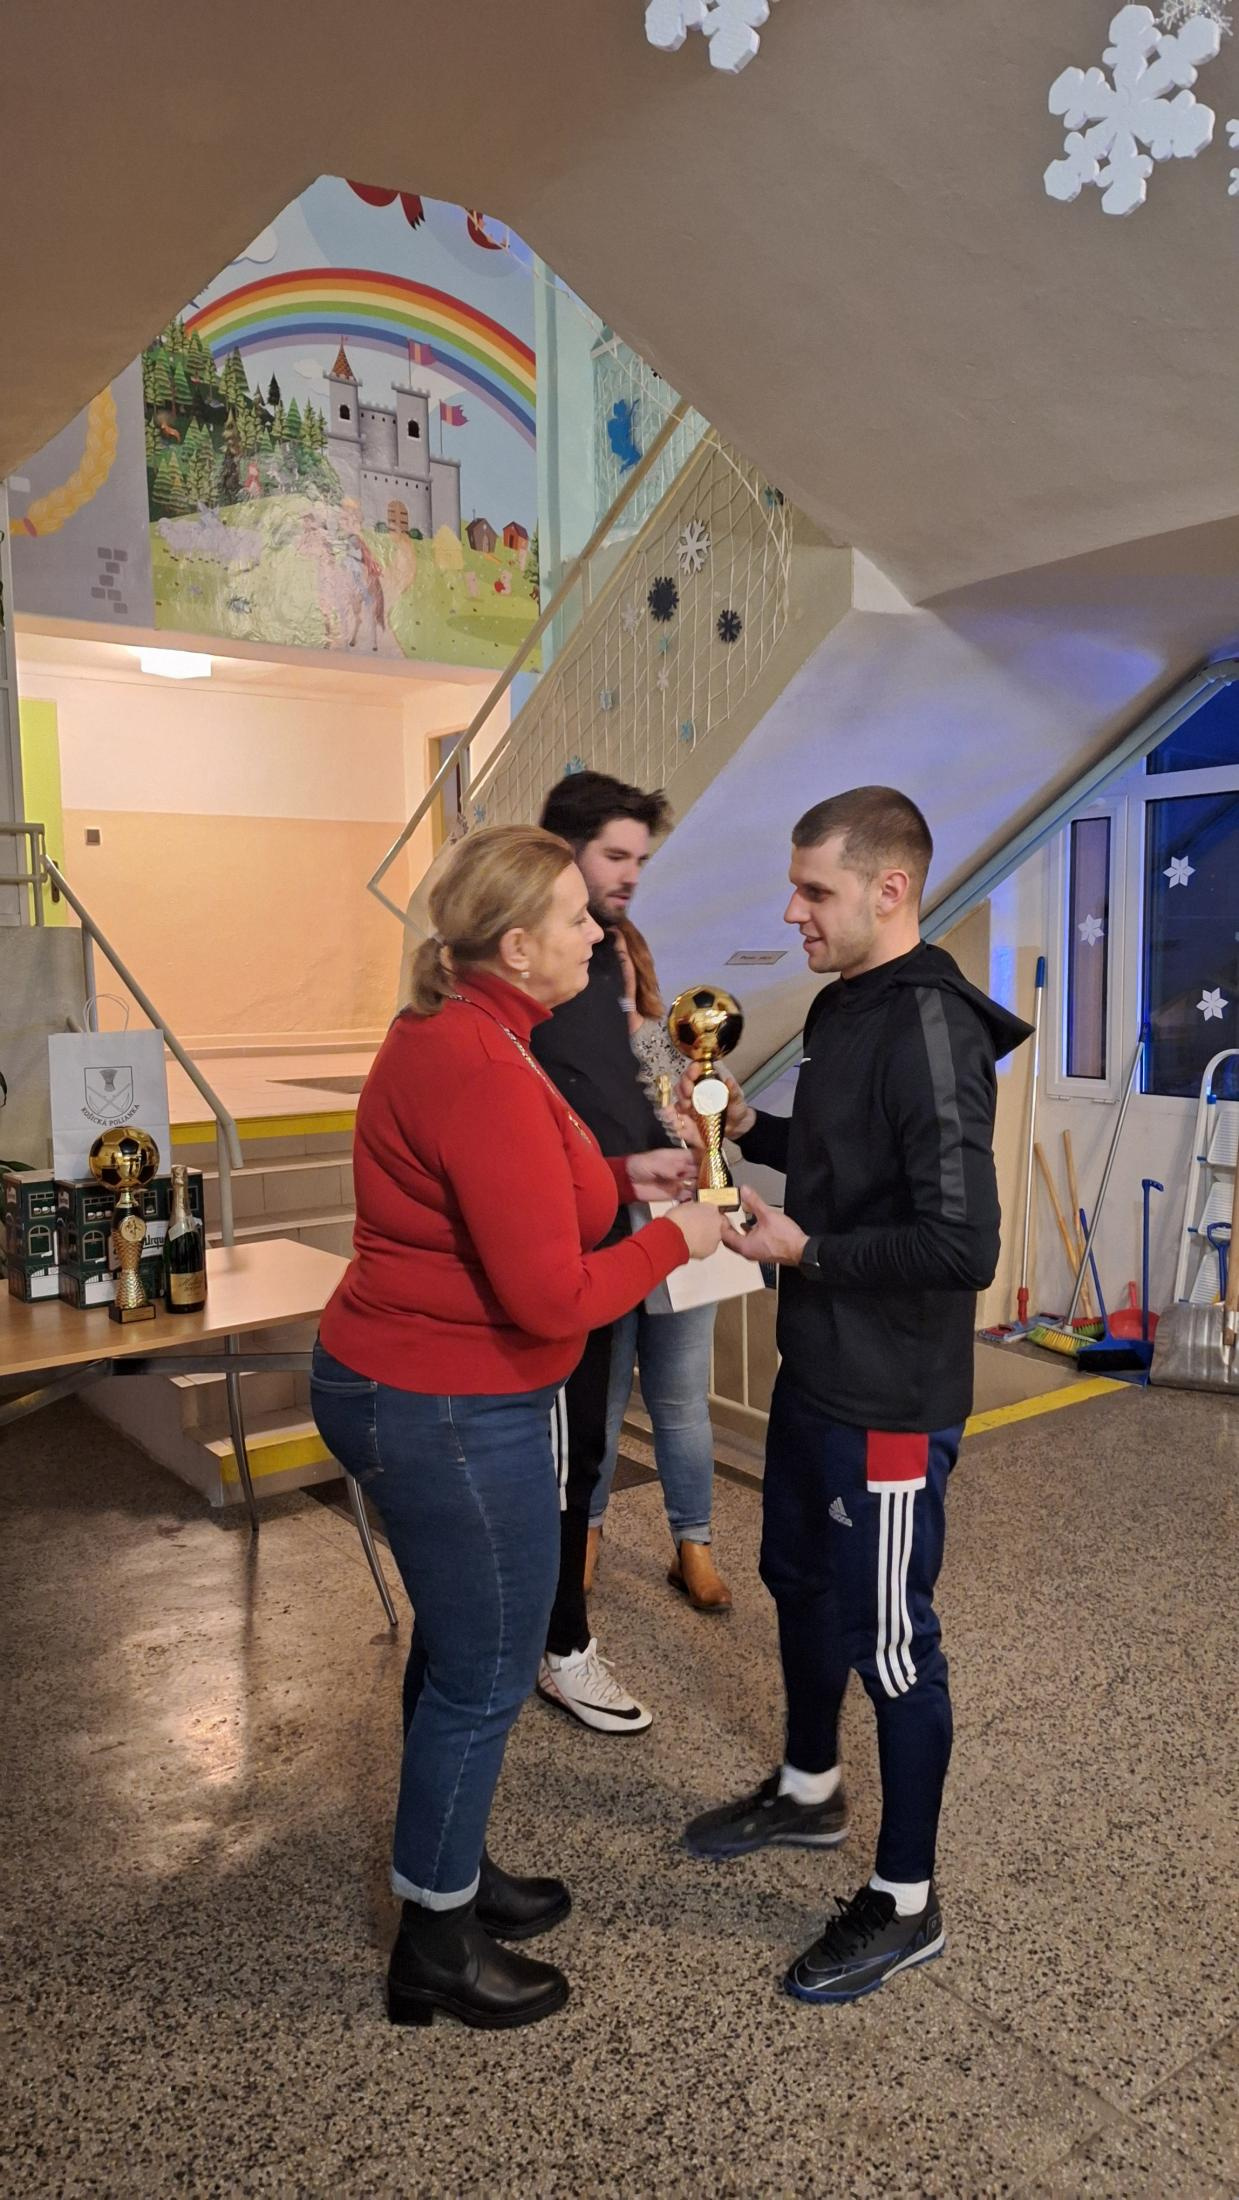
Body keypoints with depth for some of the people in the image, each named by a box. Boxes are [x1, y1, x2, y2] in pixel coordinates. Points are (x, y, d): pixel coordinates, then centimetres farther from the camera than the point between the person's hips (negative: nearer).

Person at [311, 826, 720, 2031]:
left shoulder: (445, 1033, 6)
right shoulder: (486, 1074, -26)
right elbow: (552, 1297, -27)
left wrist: (617, 1177, 8)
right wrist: (673, 1239, -12)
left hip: (386, 1379, 10)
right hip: (452, 1413, -10)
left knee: (454, 1648, 23)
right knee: (485, 1675, 8)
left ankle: (451, 1870, 43)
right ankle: (434, 1945, 29)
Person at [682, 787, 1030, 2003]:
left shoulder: (932, 1033, -24)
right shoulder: (846, 1006, 6)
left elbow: (962, 1245, -29)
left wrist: (805, 1251, -21)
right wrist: (751, 1129, 5)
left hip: (890, 1399, -10)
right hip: (814, 1369, 10)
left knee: (887, 1639, 7)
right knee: (799, 1581, 25)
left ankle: (905, 1903, 29)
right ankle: (808, 1791, 49)